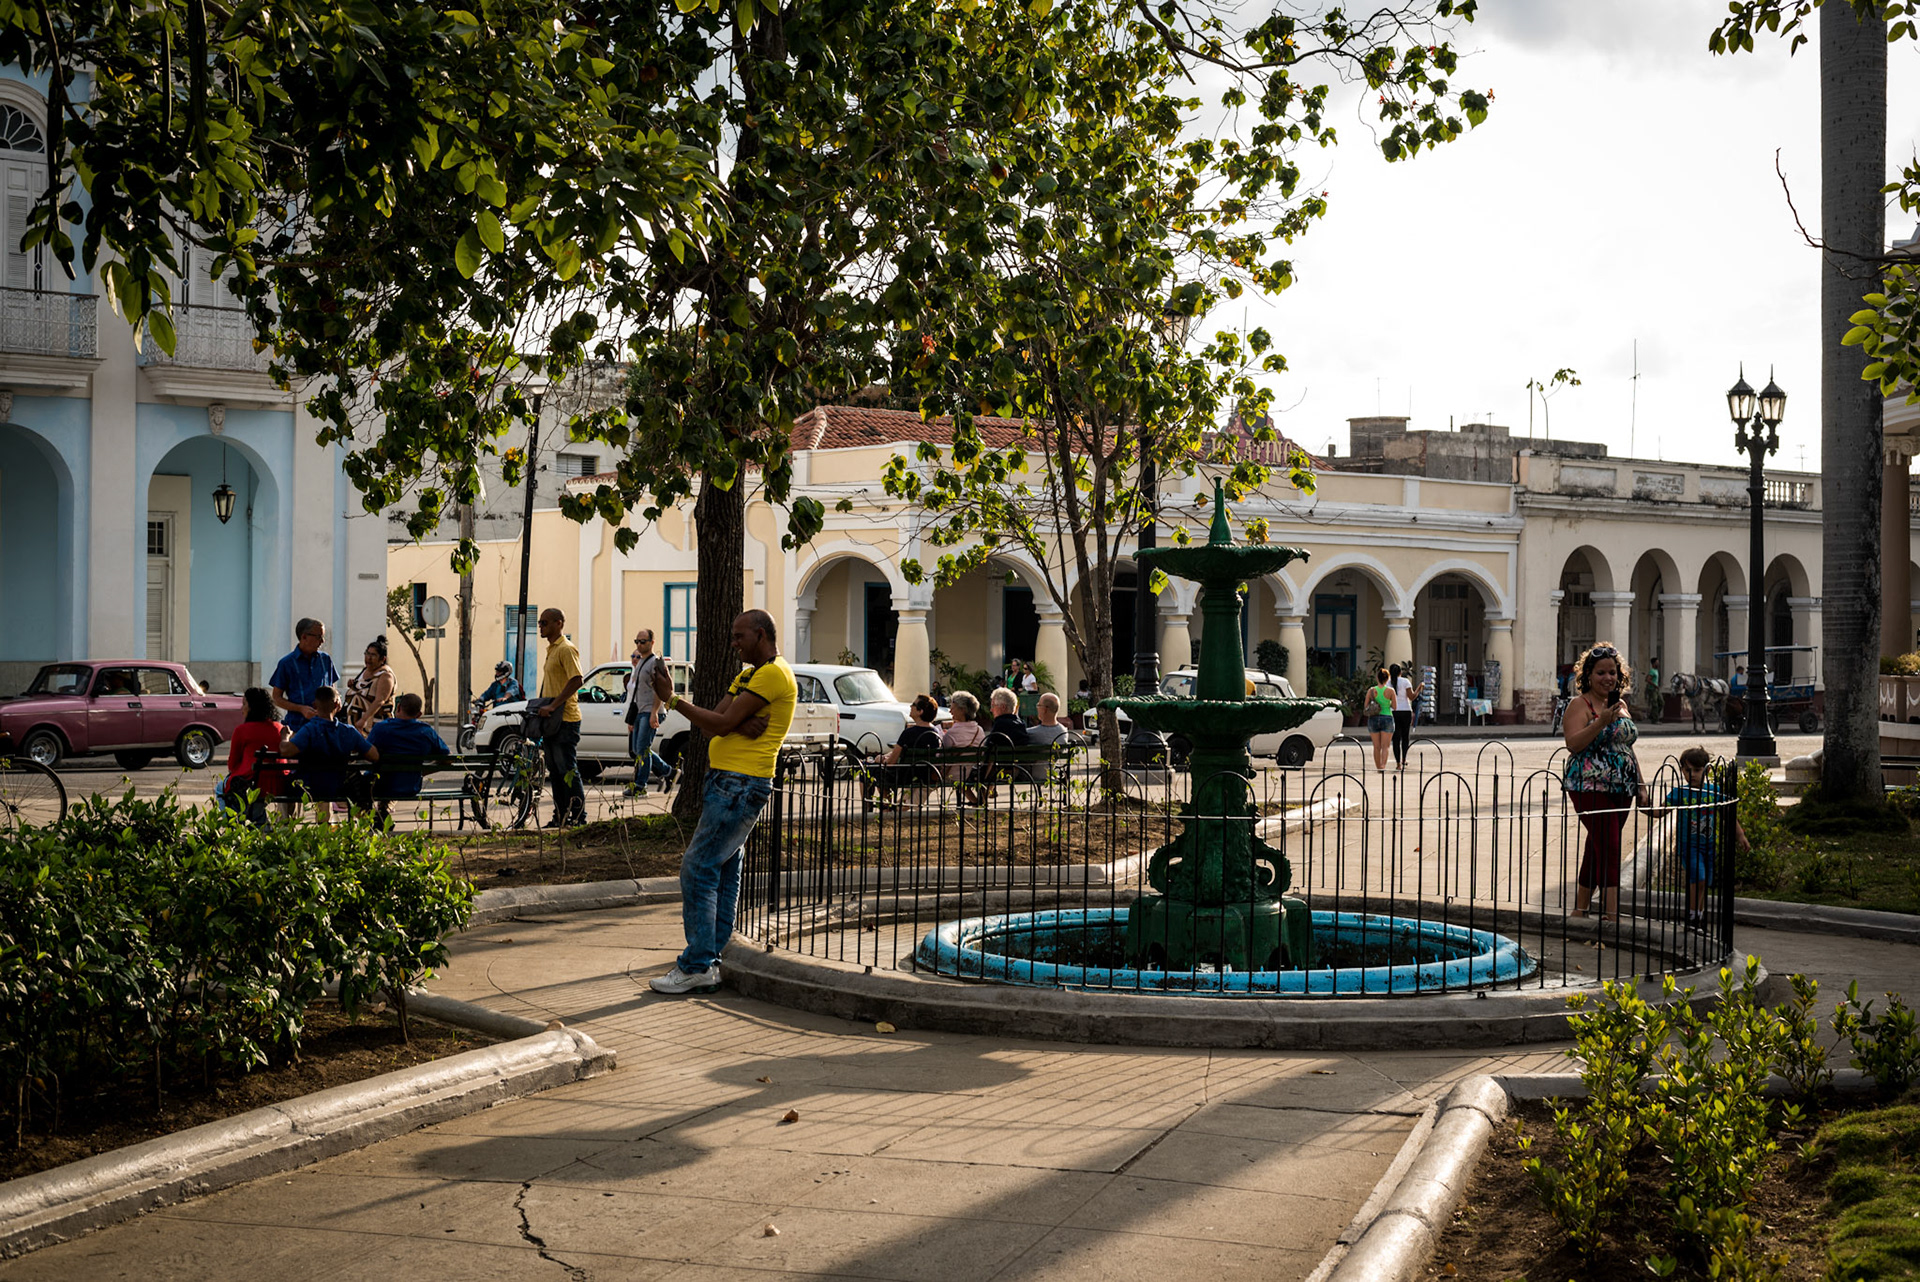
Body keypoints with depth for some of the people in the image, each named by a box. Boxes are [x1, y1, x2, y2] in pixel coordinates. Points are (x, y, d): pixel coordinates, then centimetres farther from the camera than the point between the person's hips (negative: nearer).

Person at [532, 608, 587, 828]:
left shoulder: (566, 649, -12)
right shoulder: (551, 649, 18)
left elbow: (576, 680, -23)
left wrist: (552, 706, -24)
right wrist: (541, 707, 21)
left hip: (565, 719, -10)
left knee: (567, 769, -7)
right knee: (554, 770, 11)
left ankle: (578, 815, -2)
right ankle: (560, 815, 16)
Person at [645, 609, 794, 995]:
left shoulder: (774, 674, -11)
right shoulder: (748, 676, 21)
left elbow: (721, 724, -16)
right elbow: (713, 724, 9)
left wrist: (672, 699, -10)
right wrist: (741, 725, -12)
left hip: (741, 787, -10)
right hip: (724, 780, 10)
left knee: (697, 869, -12)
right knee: (724, 871, 11)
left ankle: (697, 967, -12)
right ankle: (713, 958, 15)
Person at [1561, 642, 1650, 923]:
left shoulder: (1621, 705, 17)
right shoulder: (1580, 705, -5)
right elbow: (1573, 744, -17)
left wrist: (1640, 785, 19)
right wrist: (1601, 722, -26)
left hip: (1621, 789, 7)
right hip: (1590, 786, -7)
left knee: (1597, 849, 11)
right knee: (1609, 848, -14)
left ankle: (1579, 910, 20)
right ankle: (1612, 915, -17)